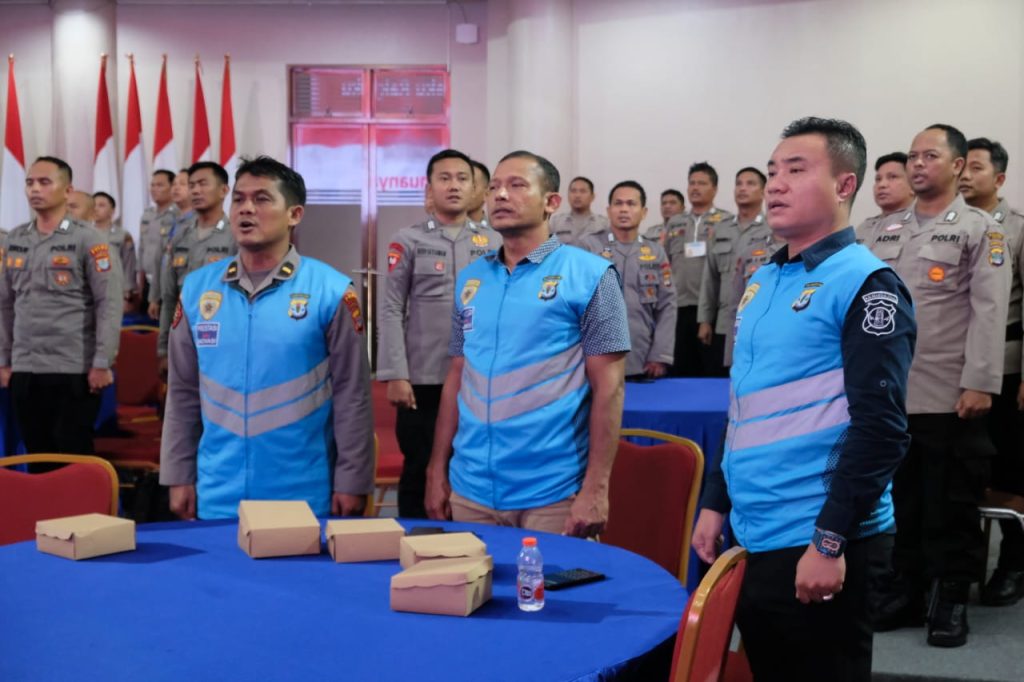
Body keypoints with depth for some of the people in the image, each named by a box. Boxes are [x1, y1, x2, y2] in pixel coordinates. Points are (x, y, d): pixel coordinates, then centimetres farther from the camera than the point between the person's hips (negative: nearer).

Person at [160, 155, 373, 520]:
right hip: (218, 496, 3)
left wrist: (351, 483, -7)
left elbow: (352, 396, -6)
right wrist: (179, 476, 7)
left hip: (304, 496, -3)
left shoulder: (331, 291, -7)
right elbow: (183, 392, 8)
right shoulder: (197, 288, 3)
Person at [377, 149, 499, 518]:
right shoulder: (408, 241, 1)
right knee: (419, 472, 7)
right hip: (423, 380, -2)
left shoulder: (494, 243, 7)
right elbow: (391, 311, -2)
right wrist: (395, 375, -10)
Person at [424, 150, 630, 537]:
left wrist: (596, 488, -14)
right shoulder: (470, 280, 9)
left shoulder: (589, 275, -6)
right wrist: (437, 470, 9)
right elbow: (456, 378, 13)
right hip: (470, 490, 5)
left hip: (554, 494, -4)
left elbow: (607, 387, -9)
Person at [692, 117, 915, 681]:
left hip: (816, 544, -8)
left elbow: (881, 427, -18)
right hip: (754, 536, 8)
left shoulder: (864, 284, -12)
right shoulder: (762, 281, 11)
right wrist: (715, 503, 14)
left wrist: (830, 541, -20)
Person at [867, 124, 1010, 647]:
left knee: (950, 505, 5)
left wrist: (980, 384, -15)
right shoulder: (888, 233, 14)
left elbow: (989, 312, -8)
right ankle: (903, 590, 24)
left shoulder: (979, 229, 0)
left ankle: (952, 599, 18)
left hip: (949, 396, -4)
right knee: (898, 500, 11)